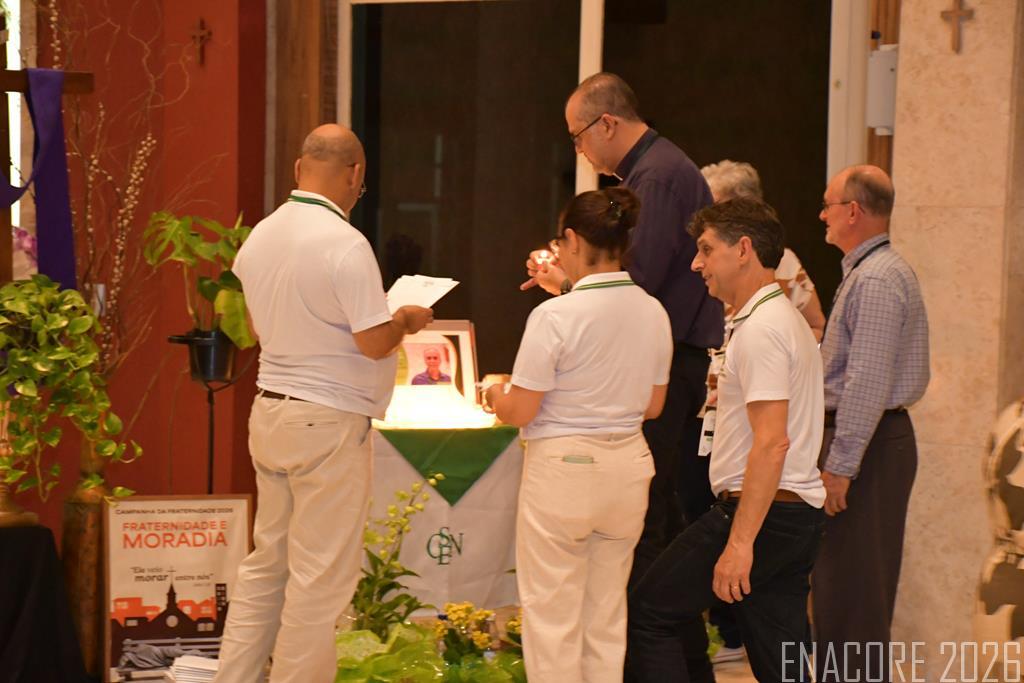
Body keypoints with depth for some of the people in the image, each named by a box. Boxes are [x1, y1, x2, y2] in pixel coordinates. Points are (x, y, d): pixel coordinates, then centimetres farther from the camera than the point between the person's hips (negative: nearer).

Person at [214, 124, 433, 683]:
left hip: (269, 409, 8)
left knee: (266, 561, 16)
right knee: (320, 576, 1)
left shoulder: (261, 235, 7)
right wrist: (407, 321, 1)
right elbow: (374, 342, -18)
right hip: (330, 421, -8)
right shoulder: (345, 244, -18)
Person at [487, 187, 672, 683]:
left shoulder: (555, 316, -17)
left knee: (552, 612, 6)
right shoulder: (653, 313, 2)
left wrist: (496, 396, 7)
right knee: (607, 613, 15)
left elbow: (520, 412, -14)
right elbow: (653, 405, 12)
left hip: (563, 464, -6)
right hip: (627, 465, 6)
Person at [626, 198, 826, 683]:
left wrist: (740, 541, -25)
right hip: (800, 514, 10)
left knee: (649, 612, 1)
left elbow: (772, 443, -23)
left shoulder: (760, 330, -15)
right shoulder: (786, 320, 18)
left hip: (758, 511, -10)